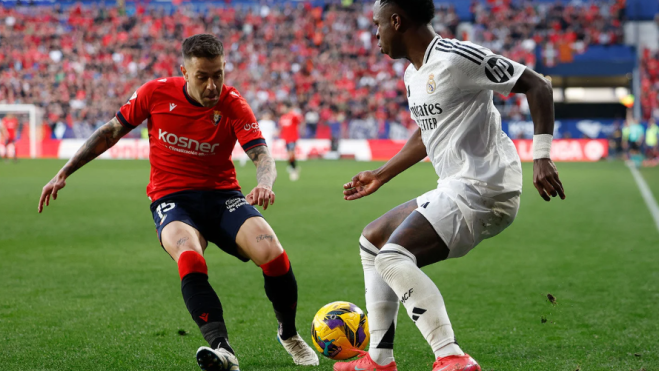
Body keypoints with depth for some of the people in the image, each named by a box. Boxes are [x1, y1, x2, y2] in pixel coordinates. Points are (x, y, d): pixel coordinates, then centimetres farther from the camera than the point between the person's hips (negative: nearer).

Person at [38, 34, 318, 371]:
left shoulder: (232, 105, -8)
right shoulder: (156, 93, -6)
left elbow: (262, 156, -18)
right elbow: (110, 132, 7)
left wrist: (265, 183, -42)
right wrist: (64, 173, 6)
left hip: (222, 195, 1)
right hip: (171, 198, 0)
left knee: (272, 254, -23)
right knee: (190, 260, -35)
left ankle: (289, 334, 5)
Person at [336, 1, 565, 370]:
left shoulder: (456, 57, -16)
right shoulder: (414, 76, 14)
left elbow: (538, 86, -16)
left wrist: (542, 157, -23)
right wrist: (381, 175, 35)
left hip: (482, 189, -11)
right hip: (456, 189, 11)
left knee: (393, 257, -24)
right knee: (372, 239, 20)